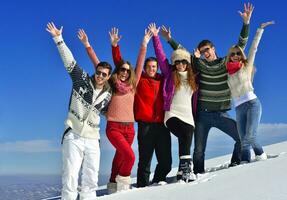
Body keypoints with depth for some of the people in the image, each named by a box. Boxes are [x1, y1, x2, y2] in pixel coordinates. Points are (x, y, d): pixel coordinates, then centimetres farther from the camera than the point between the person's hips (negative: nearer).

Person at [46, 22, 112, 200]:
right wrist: (59, 39, -12)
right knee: (70, 176, -9)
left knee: (91, 179, 6)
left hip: (92, 140, 4)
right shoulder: (82, 80, -1)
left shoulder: (108, 94, 7)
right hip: (73, 136, -3)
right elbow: (69, 61, -7)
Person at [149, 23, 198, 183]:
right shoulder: (170, 74, 7)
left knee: (186, 144, -6)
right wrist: (156, 37, 0)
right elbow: (161, 56, 3)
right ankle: (186, 167, -27)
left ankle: (183, 172, 1)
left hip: (188, 116, 4)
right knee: (185, 135, -27)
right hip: (172, 114, -4)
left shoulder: (192, 78, 16)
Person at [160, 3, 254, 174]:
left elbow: (240, 46, -1)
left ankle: (236, 163, 11)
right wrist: (170, 39, 4)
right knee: (199, 150, 5)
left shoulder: (226, 63, 2)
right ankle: (198, 173, 21)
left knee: (242, 138, -8)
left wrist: (246, 23, -8)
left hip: (222, 114, 0)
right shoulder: (199, 65, 2)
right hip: (203, 115, 0)